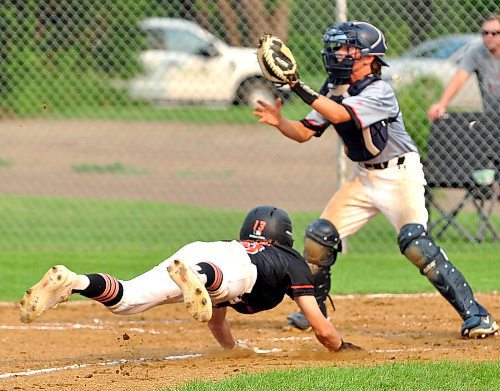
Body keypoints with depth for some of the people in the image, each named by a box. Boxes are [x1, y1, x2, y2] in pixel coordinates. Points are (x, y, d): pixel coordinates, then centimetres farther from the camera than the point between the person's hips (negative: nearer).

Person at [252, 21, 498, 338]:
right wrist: (279, 121, -17)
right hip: (365, 178, 8)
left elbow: (339, 114, -35)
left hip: (400, 175, -8)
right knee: (320, 235, 2)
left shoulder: (378, 92, -21)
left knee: (415, 243, -22)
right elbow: (304, 133, 3)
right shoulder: (334, 91, 3)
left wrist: (297, 86, -39)